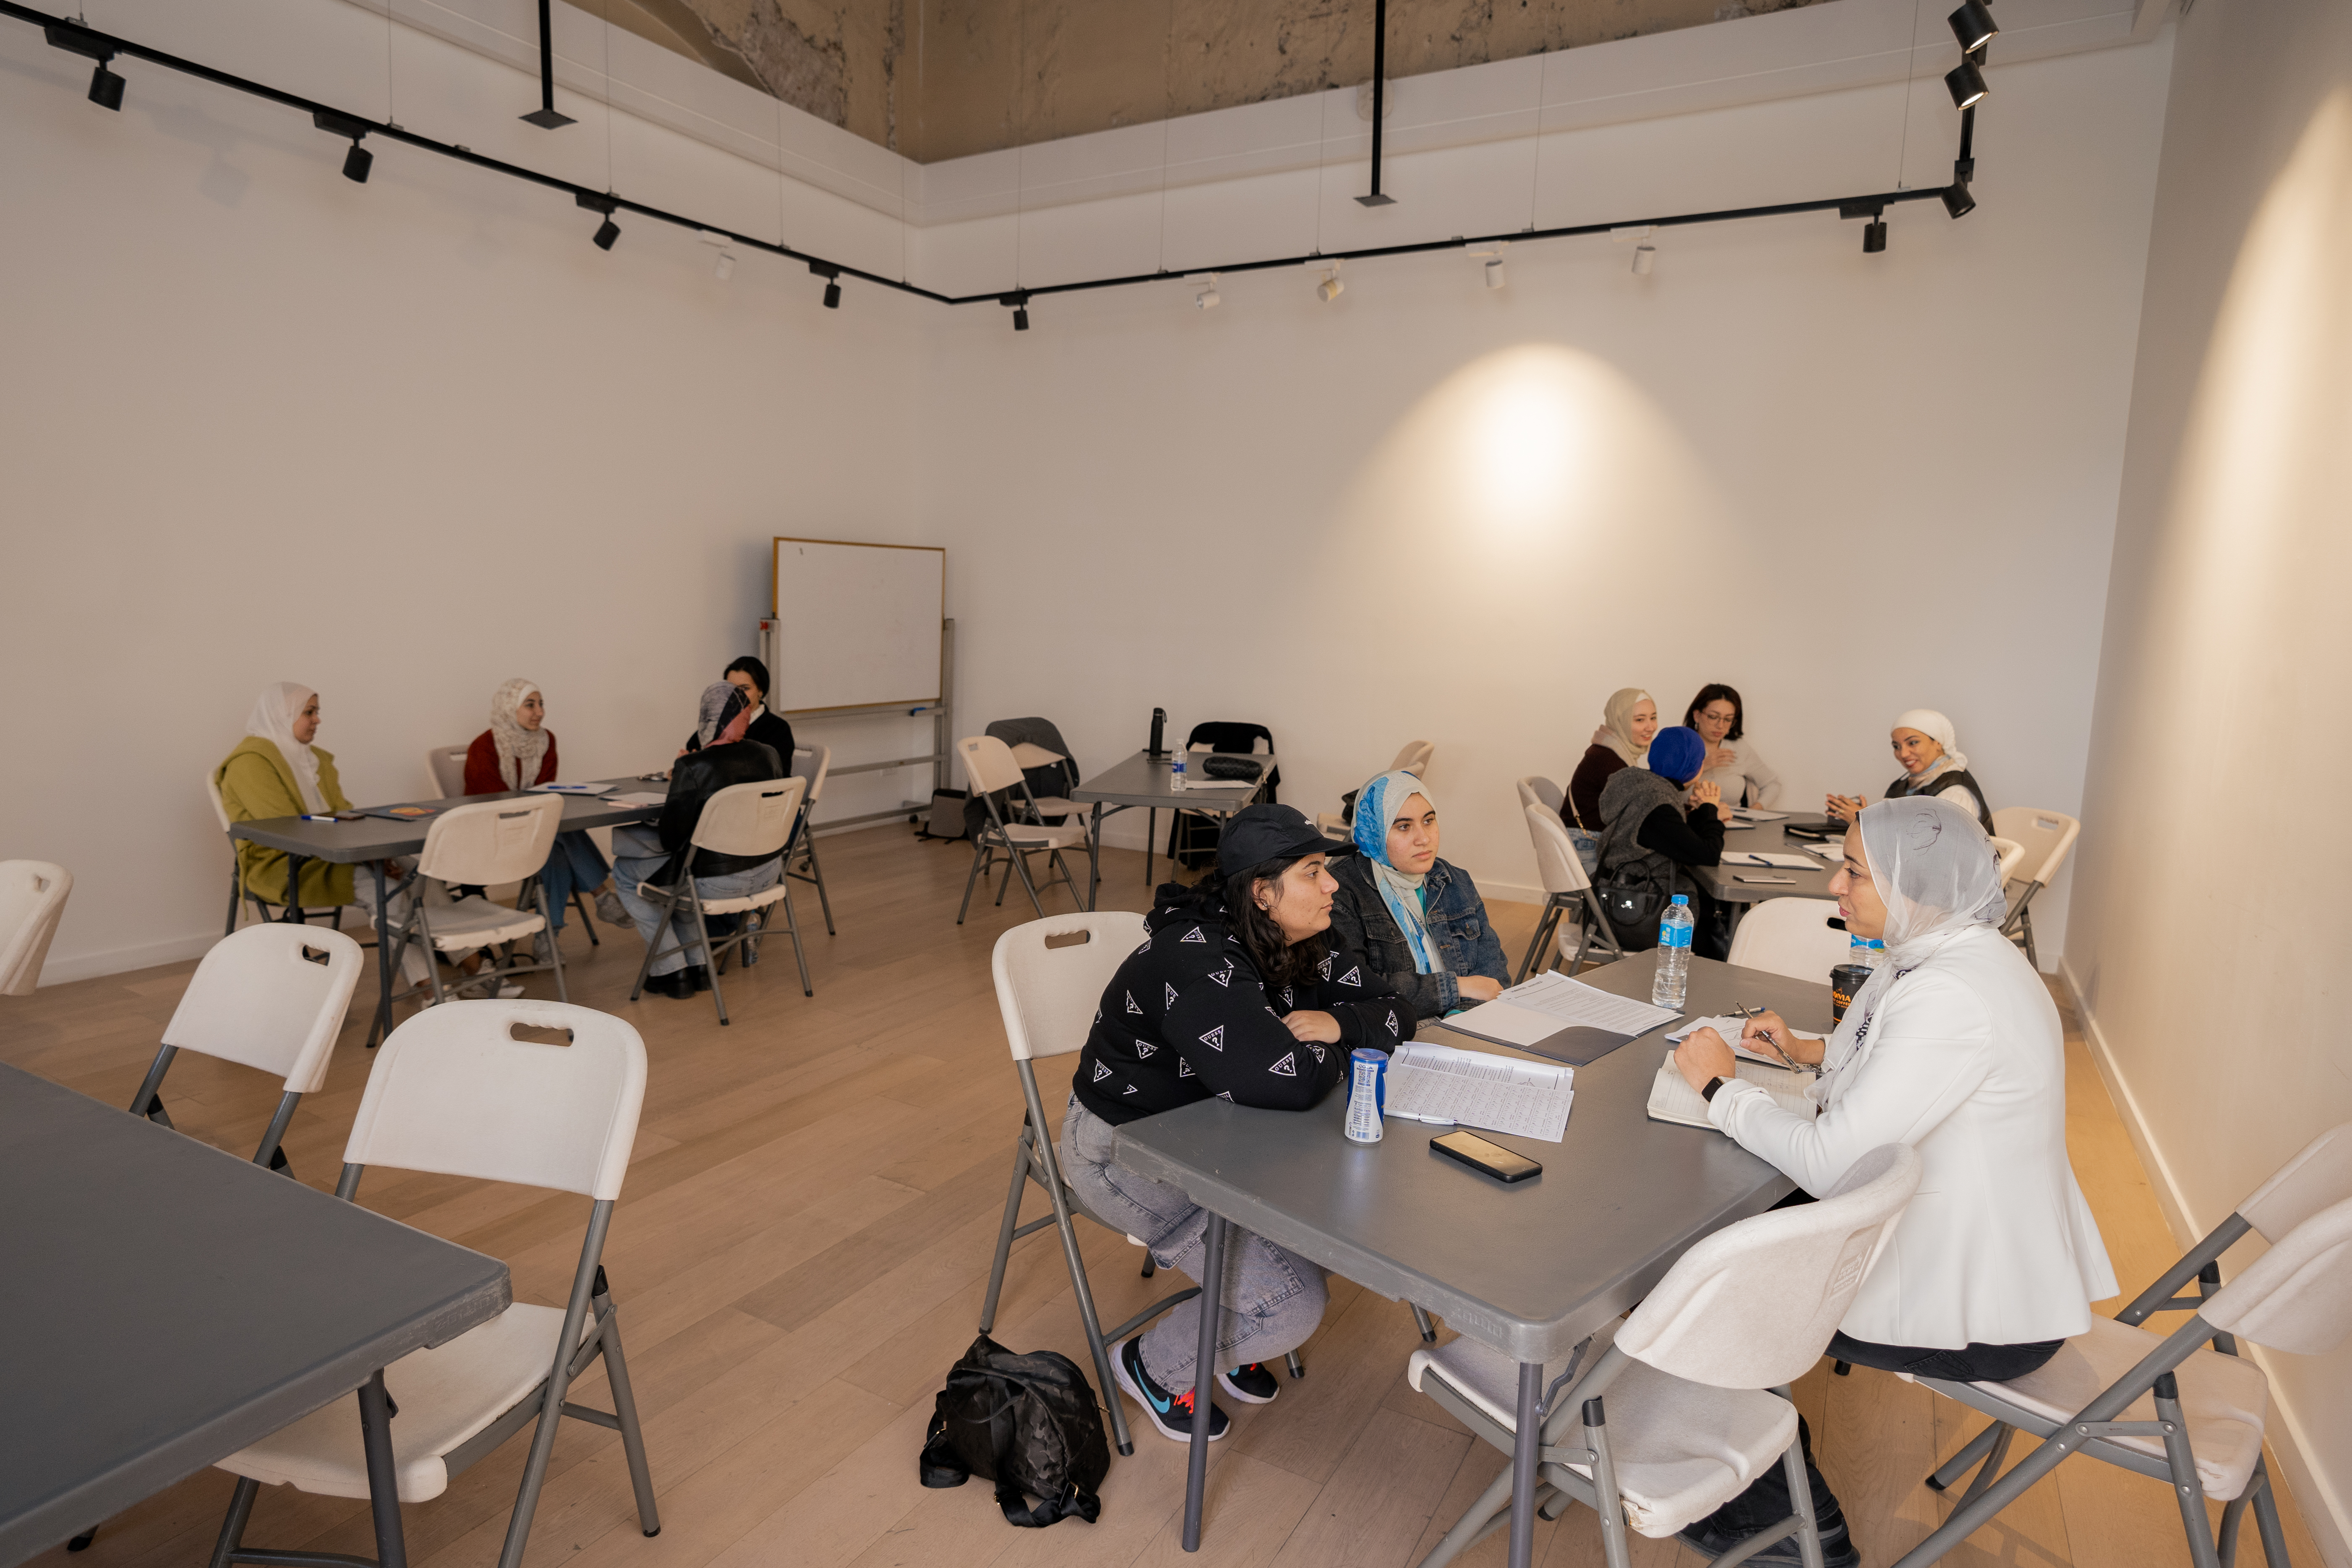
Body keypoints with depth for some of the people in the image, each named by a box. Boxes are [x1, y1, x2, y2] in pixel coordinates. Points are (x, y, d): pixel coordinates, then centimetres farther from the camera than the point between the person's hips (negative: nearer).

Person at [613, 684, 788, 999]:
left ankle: (673, 973, 22)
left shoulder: (692, 768, -19)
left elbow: (670, 838, -14)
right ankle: (698, 965, 33)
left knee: (626, 874, 19)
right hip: (768, 872, 7)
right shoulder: (769, 755, -3)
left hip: (718, 882, -6)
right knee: (682, 867, 34)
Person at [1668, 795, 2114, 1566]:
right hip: (1998, 1258, 9)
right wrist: (1808, 1049, 4)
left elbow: (1830, 1163, -30)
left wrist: (1719, 1084, -17)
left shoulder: (1951, 997, -31)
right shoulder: (1949, 950, 1)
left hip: (1983, 1314, -9)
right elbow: (1891, 1075, 19)